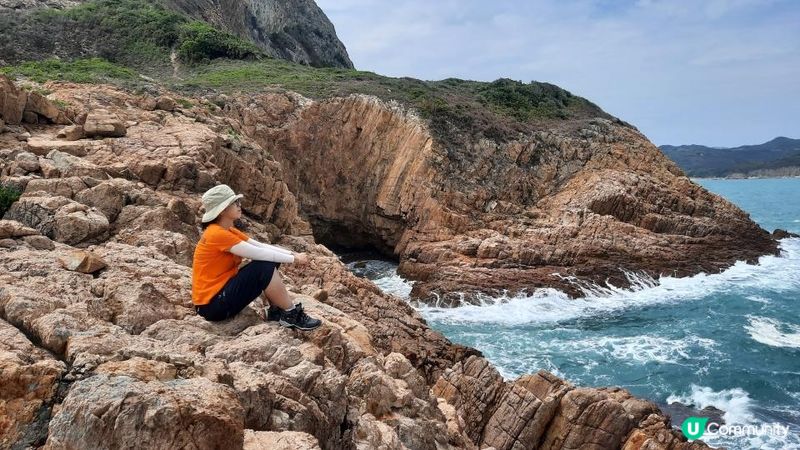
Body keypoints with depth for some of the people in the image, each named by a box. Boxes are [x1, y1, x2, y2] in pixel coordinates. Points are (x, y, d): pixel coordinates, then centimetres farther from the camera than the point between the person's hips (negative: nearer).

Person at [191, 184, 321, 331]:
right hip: (212, 304, -9)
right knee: (265, 267, -20)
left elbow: (262, 246, 6)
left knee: (269, 261, 2)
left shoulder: (229, 231, 10)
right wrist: (294, 259, -14)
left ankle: (276, 310, 4)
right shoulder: (216, 234, -20)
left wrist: (292, 254, -7)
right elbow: (258, 253, -22)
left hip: (223, 291, 9)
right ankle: (291, 314, -7)